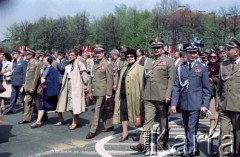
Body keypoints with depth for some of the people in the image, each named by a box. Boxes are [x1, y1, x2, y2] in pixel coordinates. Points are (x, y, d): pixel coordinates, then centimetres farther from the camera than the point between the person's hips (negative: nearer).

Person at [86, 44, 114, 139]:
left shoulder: (107, 64, -9)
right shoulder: (95, 64, 14)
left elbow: (110, 80, -12)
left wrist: (108, 94, -15)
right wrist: (91, 91, 15)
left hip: (102, 92, -8)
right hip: (95, 92, 8)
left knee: (98, 111, -6)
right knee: (103, 111, 17)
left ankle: (93, 131, -1)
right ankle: (109, 126, 31)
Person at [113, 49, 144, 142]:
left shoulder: (139, 68, -4)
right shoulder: (124, 69, 19)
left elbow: (141, 83, -10)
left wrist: (141, 96, -16)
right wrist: (118, 95, 13)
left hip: (133, 96, -7)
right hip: (123, 95, 7)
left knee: (137, 114, 3)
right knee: (123, 114, 10)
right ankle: (125, 133, 21)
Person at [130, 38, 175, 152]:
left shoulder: (169, 61, 1)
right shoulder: (148, 61, 17)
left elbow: (171, 79, -6)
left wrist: (168, 95, -14)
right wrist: (143, 93, 15)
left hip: (162, 96, -4)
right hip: (149, 96, 4)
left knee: (163, 121, 8)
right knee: (148, 120, -1)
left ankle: (162, 143, 19)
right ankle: (143, 143, -2)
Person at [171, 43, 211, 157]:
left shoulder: (202, 68, 2)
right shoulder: (180, 68, 7)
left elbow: (206, 88, 2)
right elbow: (176, 87, 5)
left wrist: (205, 104, -6)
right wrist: (174, 103, -1)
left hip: (195, 104, -3)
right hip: (183, 104, 3)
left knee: (191, 129, -8)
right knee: (187, 129, 12)